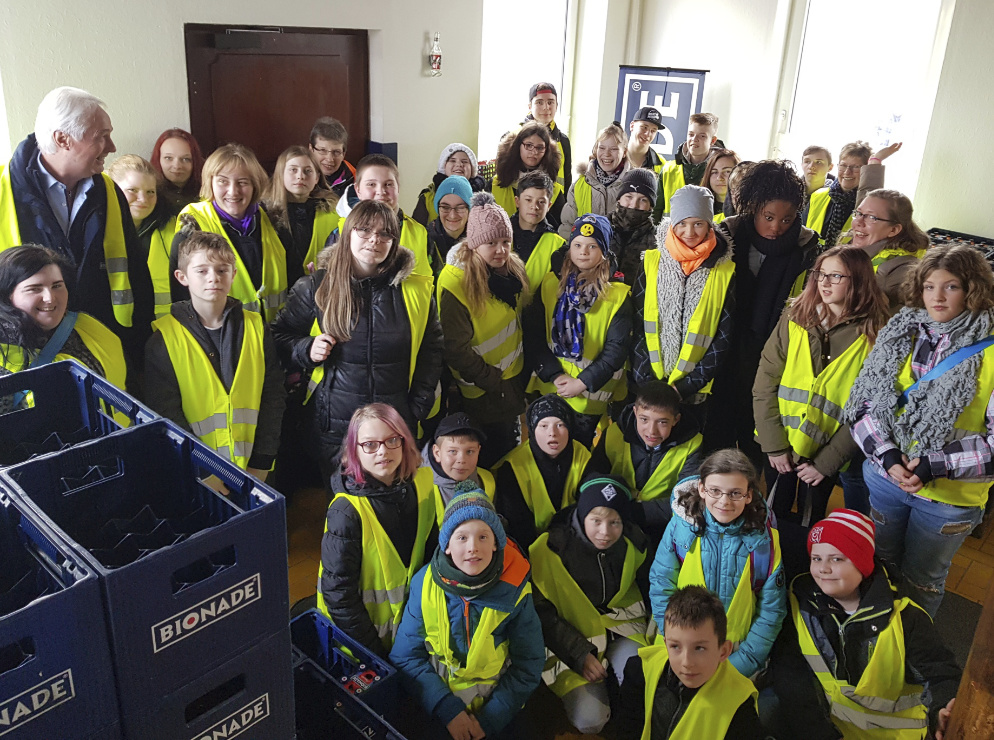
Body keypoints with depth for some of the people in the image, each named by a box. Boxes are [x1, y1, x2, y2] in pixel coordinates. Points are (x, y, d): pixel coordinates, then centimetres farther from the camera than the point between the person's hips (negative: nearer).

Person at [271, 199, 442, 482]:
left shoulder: (416, 291, 2)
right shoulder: (316, 287, 0)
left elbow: (432, 350, 8)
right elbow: (280, 336, 10)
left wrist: (418, 408, 2)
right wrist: (307, 350, -12)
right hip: (334, 425, 0)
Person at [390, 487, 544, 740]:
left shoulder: (515, 591, -13)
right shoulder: (425, 584, -12)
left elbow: (528, 665, -4)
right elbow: (405, 656, -7)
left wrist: (490, 719, -11)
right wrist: (447, 710, -15)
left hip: (495, 708, 0)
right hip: (434, 707, 0)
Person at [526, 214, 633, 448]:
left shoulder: (618, 295, -5)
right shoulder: (550, 284, 1)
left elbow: (617, 348, -9)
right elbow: (534, 336, -3)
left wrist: (584, 382, -18)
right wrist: (555, 375, -13)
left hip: (591, 397, -2)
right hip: (549, 389, 2)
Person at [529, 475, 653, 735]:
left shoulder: (633, 541, -5)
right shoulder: (551, 548, -18)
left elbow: (648, 589, 14)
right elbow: (543, 613, -12)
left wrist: (652, 635, 2)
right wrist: (580, 655, -16)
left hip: (622, 627, 3)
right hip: (570, 638, -2)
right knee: (589, 720, -19)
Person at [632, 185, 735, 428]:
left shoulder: (725, 272, -1)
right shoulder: (652, 262, 0)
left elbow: (724, 338, -1)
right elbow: (637, 324, 0)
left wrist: (687, 385, -9)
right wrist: (647, 380, -9)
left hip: (694, 392, 0)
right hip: (647, 388, 1)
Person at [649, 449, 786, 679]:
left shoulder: (764, 538, -8)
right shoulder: (681, 526, -8)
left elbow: (771, 609, -2)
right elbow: (660, 587, -3)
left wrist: (742, 662, -8)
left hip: (736, 655, 0)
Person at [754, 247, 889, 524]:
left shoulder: (874, 336, -10)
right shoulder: (794, 319, -5)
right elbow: (764, 384, -6)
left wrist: (826, 462, -12)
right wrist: (774, 445, -11)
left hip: (825, 453, -2)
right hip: (779, 449, 2)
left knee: (809, 525, 15)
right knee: (774, 518, 17)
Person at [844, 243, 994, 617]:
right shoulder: (901, 333, -3)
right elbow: (862, 403, -5)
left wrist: (935, 465, -23)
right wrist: (888, 456, -18)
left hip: (949, 497, -3)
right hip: (885, 477, 3)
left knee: (921, 581, 18)